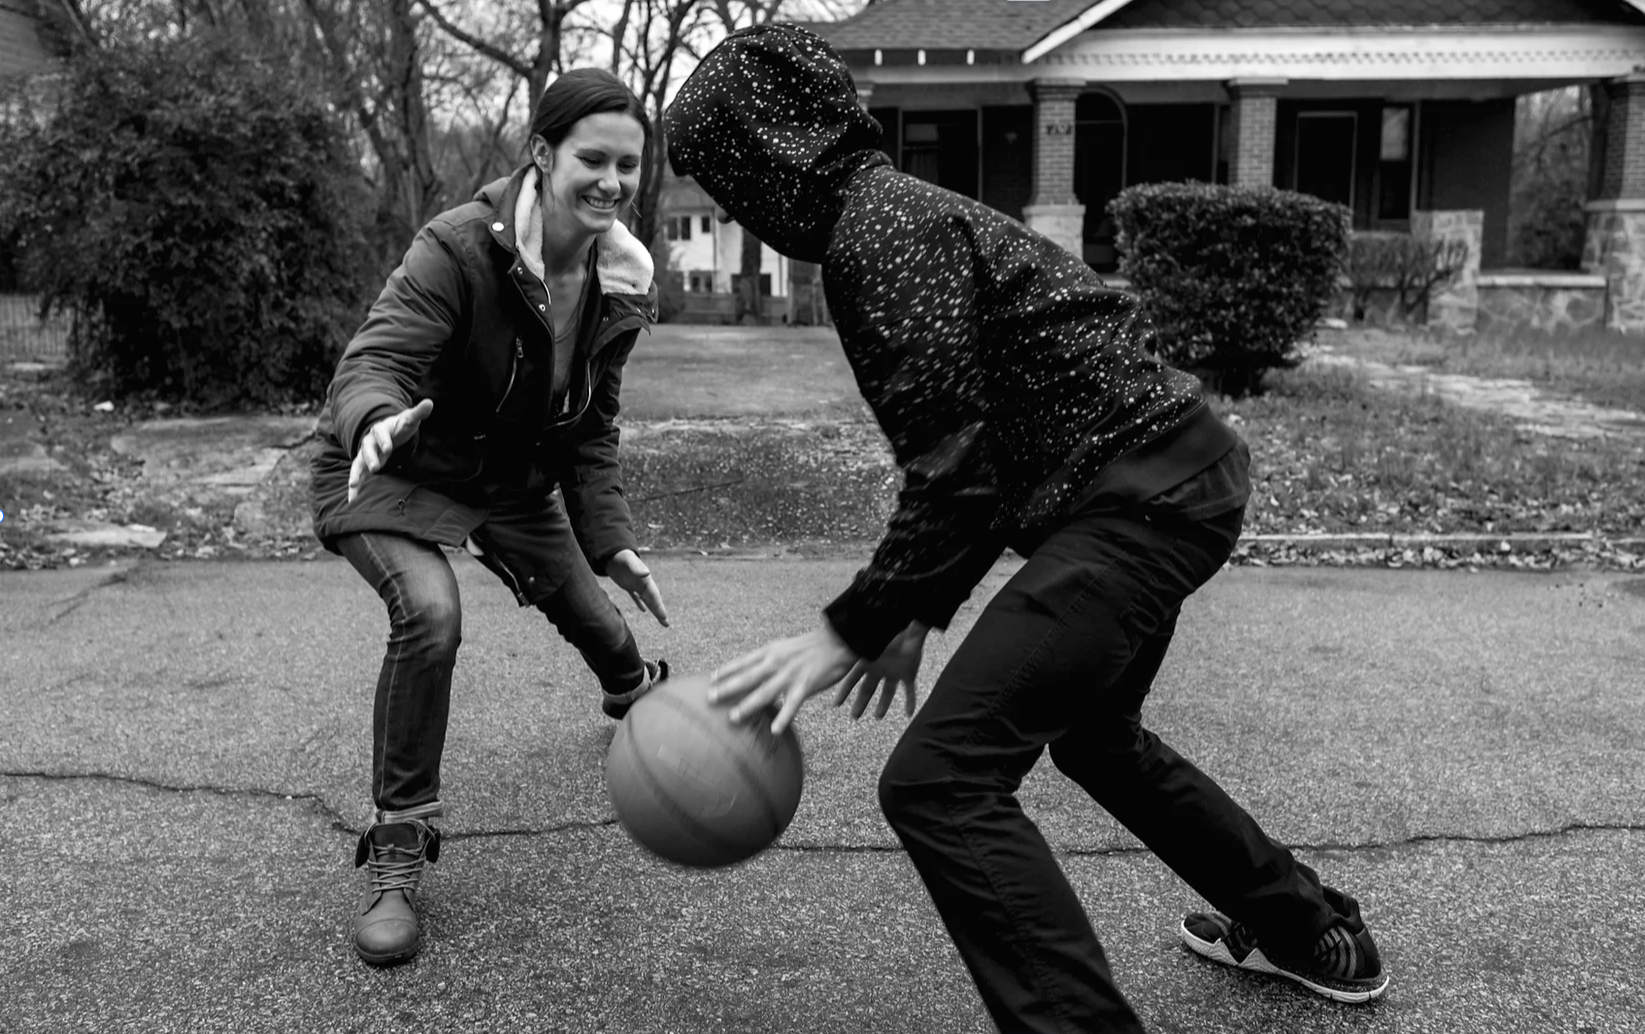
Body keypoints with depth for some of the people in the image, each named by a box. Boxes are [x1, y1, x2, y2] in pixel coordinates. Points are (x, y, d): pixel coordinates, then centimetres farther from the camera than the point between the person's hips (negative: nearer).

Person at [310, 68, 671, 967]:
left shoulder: (623, 285, -10)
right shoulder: (457, 249, -30)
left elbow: (590, 427, 0)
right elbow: (374, 360, -38)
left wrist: (610, 540, -6)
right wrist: (379, 420, -61)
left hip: (513, 478, 6)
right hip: (396, 471, -5)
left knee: (584, 606, 18)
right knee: (429, 613, -32)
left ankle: (638, 688, 59)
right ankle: (398, 846, -13)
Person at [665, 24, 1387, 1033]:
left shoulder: (881, 229, -15)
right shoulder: (895, 212, 16)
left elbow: (956, 470, -21)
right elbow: (984, 451, 19)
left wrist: (849, 631, -14)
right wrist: (917, 614, 17)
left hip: (1143, 495, -11)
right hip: (1173, 476, 11)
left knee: (939, 779, -15)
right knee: (1091, 730, 30)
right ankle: (1316, 935, 46)